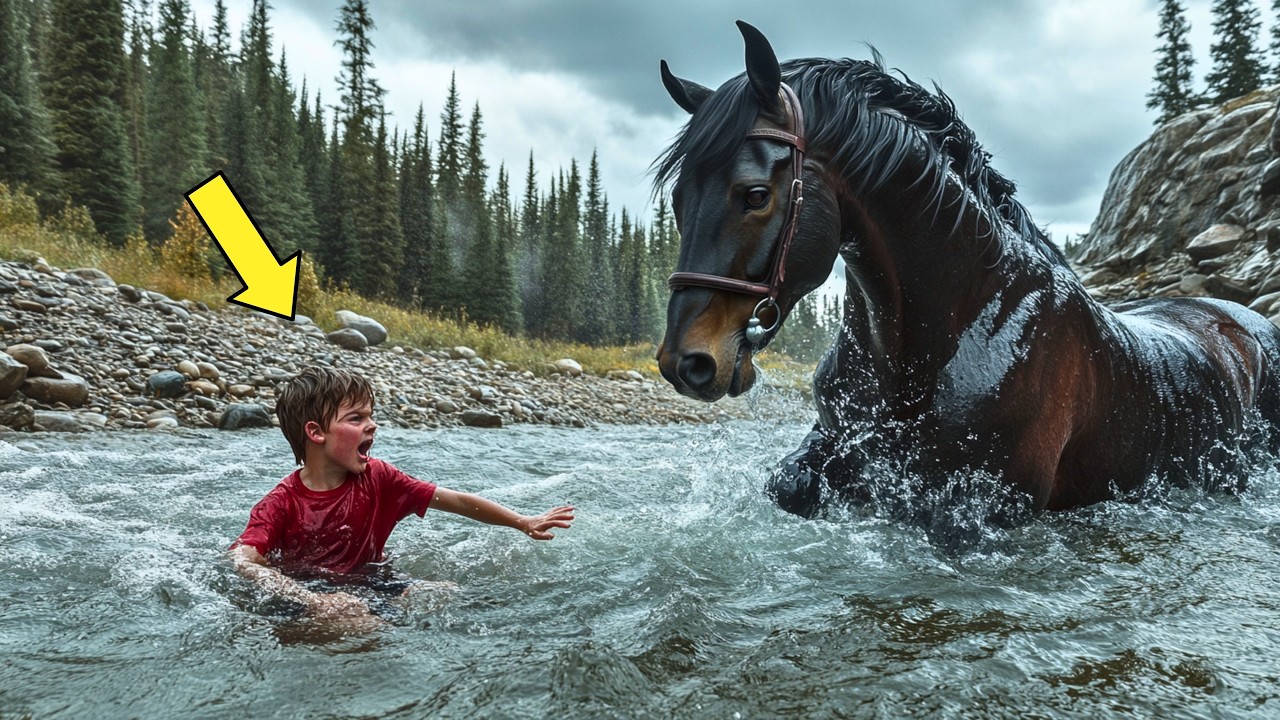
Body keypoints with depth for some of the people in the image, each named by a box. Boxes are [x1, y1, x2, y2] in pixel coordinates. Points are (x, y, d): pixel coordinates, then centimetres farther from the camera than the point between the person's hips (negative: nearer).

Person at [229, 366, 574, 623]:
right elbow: (242, 561, -30)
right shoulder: (281, 503, -16)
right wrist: (314, 600, -45)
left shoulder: (377, 478, -5)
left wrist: (523, 522, -4)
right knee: (360, 624, -35)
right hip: (307, 593, -5)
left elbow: (455, 500, -1)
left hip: (369, 587, 5)